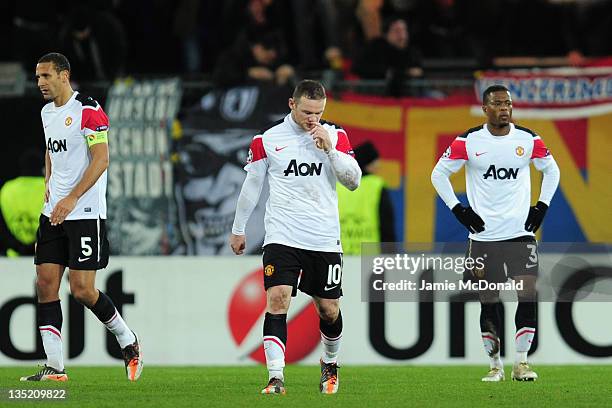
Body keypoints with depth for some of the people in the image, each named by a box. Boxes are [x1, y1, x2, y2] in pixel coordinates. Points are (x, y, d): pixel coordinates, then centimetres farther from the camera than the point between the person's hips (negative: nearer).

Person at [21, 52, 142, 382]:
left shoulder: (88, 111, -12)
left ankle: (128, 341, 14)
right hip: (54, 213, 8)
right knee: (45, 284, -1)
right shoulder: (47, 112, 14)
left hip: (86, 213, -8)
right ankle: (54, 368, 1)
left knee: (82, 290, -10)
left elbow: (101, 159, -18)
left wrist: (72, 198, -24)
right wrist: (49, 183, 14)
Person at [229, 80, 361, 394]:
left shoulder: (335, 136, 5)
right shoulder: (267, 140, 2)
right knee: (277, 300, -17)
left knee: (329, 309, 8)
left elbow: (354, 180, 0)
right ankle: (275, 377, -20)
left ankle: (330, 363, 36)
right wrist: (238, 230, 18)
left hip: (325, 239, 2)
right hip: (282, 236, -1)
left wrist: (329, 149, -12)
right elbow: (251, 185, 12)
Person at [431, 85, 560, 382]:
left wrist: (542, 207, 8)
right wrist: (459, 210, 0)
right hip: (483, 235, -1)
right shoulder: (468, 142, -3)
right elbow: (439, 173, 6)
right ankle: (495, 365, 13)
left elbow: (552, 170, 18)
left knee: (528, 296, -10)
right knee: (488, 303, 3)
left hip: (521, 233, 1)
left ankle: (521, 363, -1)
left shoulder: (528, 140, 2)